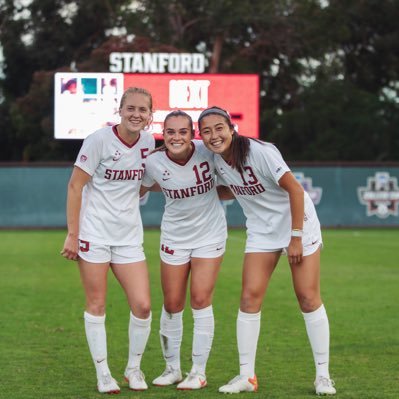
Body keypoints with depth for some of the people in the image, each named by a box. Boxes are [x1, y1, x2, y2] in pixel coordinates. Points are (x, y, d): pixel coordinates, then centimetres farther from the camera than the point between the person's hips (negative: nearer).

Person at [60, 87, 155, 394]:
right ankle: (103, 374, 14)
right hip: (94, 233, -4)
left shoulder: (148, 142, 3)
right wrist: (72, 234, -11)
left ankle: (134, 368, 17)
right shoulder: (100, 140, -12)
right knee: (96, 305, 2)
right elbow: (75, 186, -9)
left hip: (129, 236, 4)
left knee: (143, 305, -3)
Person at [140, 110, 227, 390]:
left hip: (210, 234, -1)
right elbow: (140, 190, 4)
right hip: (174, 237, 1)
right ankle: (172, 368, 22)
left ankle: (199, 372, 6)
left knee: (201, 301, -4)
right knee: (172, 304, 5)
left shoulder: (208, 150, -18)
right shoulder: (154, 162, -16)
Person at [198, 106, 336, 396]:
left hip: (298, 223, -5)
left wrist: (296, 238, -20)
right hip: (261, 231, 5)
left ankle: (323, 376, 5)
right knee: (250, 297, -5)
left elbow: (295, 189, -21)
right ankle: (246, 376, 1)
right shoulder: (218, 160, -7)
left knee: (308, 298, -4)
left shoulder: (260, 152, -25)